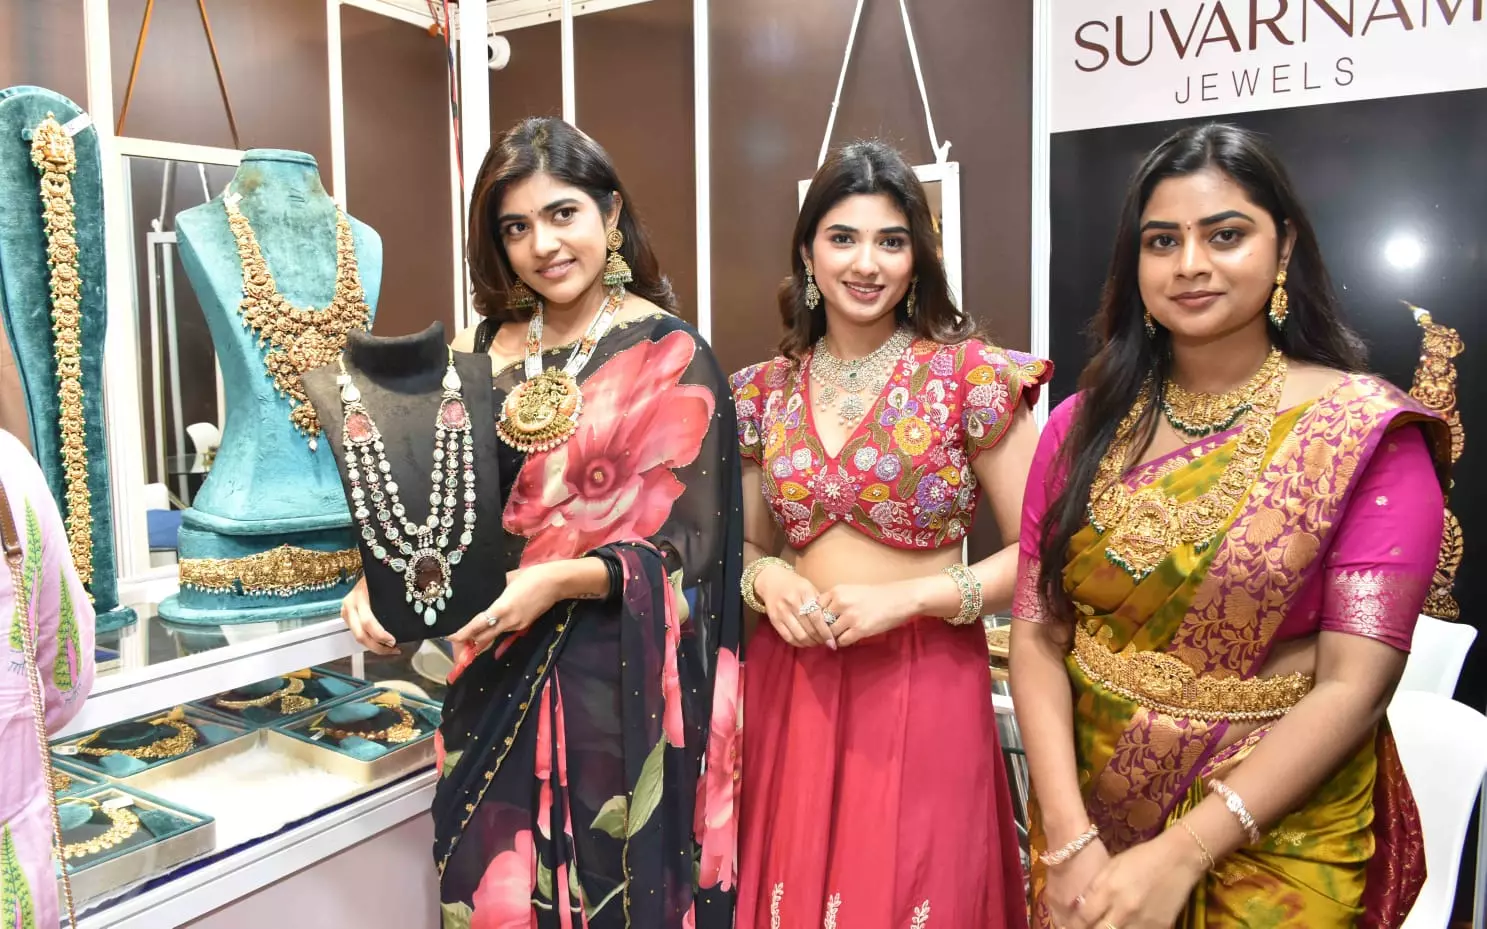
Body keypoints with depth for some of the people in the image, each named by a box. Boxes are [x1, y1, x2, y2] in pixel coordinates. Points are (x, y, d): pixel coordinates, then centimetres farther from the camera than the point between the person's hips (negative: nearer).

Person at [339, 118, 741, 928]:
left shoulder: (671, 358, -7)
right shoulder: (479, 351, 6)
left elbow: (687, 544, -11)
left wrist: (558, 581, -23)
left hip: (621, 683, -4)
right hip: (496, 677, 4)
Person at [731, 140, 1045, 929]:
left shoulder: (971, 376, -7)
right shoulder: (765, 390, 4)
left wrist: (907, 597, -16)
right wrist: (766, 578, -7)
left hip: (924, 688, -3)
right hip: (790, 686, 4)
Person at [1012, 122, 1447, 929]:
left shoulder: (1367, 432, -11)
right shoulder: (1082, 426, -3)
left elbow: (1355, 684, -16)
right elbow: (1037, 634, -5)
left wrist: (1178, 856, -21)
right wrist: (1069, 837, -15)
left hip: (1279, 833, -2)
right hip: (1091, 808, 3)